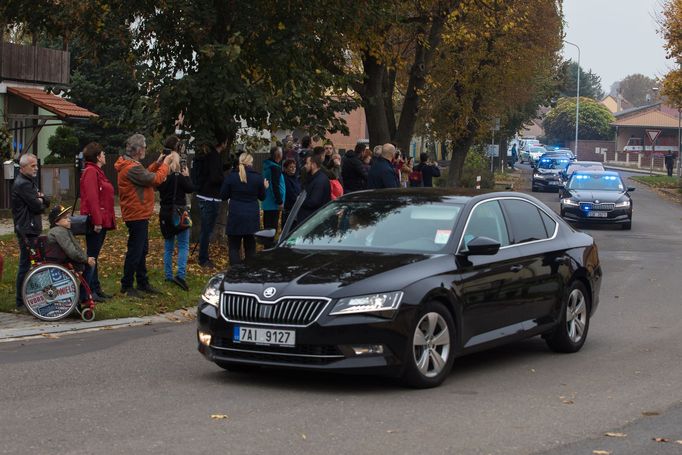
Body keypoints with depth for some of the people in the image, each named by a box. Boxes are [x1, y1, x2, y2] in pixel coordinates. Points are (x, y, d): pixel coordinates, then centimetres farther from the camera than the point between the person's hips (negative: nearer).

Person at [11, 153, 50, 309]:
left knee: (26, 264, 14)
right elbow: (37, 207, -18)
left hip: (32, 229, 10)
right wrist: (41, 202, 4)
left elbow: (46, 202, 18)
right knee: (25, 264, -7)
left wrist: (41, 199, -4)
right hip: (27, 231, -10)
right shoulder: (23, 184, -15)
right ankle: (21, 302, -3)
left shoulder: (29, 182, 19)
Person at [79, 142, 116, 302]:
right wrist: (97, 221, -25)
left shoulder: (96, 172, 18)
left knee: (93, 256, 14)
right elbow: (92, 198, -22)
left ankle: (96, 288, 20)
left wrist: (105, 220, 17)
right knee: (92, 256, -7)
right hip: (95, 222, -10)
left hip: (101, 221, 10)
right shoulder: (91, 172, -14)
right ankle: (88, 291, -5)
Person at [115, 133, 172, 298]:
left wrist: (157, 164, 8)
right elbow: (155, 179, -21)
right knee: (135, 252, -3)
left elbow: (145, 175, 19)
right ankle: (126, 285, 5)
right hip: (137, 215, -11)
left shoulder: (131, 165, 10)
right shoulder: (132, 168, -23)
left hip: (139, 215, 11)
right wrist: (165, 165, -7)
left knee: (142, 250, 18)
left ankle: (142, 282, 27)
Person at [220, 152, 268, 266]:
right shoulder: (258, 177, -3)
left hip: (235, 216, -2)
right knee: (250, 248, 12)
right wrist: (265, 187, 27)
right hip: (252, 217, 2)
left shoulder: (231, 176, -6)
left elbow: (223, 196, 1)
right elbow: (262, 197, 8)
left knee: (234, 247, 4)